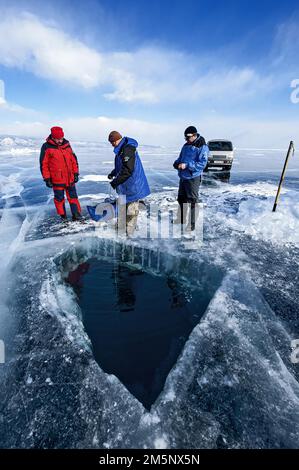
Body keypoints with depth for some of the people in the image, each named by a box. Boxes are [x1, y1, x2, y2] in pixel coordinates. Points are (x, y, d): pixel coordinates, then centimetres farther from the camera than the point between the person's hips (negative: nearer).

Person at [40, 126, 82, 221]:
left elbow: (74, 159, 11)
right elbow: (43, 164, -4)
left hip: (70, 178, 3)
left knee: (73, 196, 8)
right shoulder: (47, 147, -6)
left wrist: (76, 173, 8)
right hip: (57, 179, -3)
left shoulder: (67, 144, 6)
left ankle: (76, 214, 16)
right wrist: (47, 179, -6)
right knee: (59, 198, 8)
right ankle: (63, 215, 22)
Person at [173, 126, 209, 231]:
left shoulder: (202, 147, -10)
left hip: (193, 178, -8)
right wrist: (177, 164, -2)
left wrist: (187, 165, -25)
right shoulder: (186, 145, 12)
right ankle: (181, 219, 34)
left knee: (192, 201, -2)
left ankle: (192, 224, 7)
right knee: (181, 199, 17)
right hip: (183, 176, 8)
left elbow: (202, 164, -18)